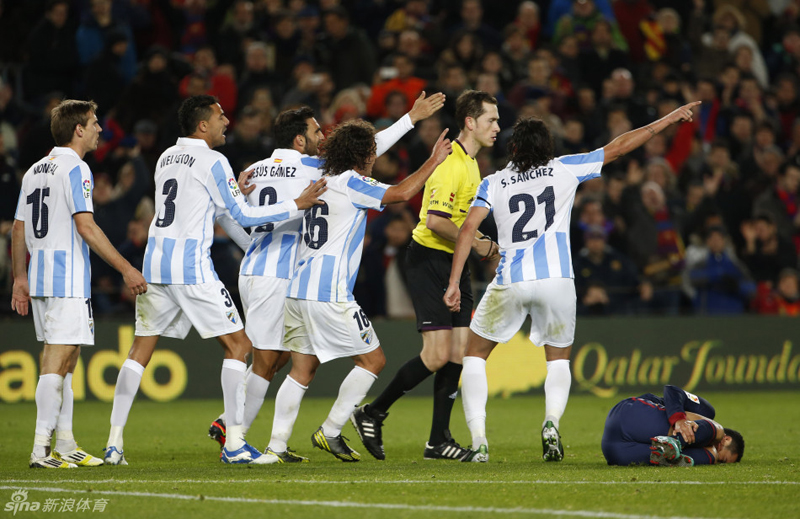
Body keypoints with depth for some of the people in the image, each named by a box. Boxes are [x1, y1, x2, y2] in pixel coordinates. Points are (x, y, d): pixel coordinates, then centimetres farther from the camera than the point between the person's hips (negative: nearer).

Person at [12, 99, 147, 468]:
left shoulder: (34, 171, 16)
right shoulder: (75, 168, -10)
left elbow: (18, 230, 18)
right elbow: (86, 228, -18)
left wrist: (20, 279, 24)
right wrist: (126, 269, -16)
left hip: (39, 275, 9)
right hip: (67, 279, -9)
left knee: (65, 360, 14)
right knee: (57, 360, -11)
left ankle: (65, 446, 15)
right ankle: (41, 448, -15)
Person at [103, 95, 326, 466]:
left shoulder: (167, 157, 16)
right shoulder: (212, 161, -7)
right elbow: (244, 217, -6)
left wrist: (235, 190, 34)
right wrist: (297, 205, -2)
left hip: (155, 263, 7)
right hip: (191, 267, -7)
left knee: (140, 349, 11)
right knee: (238, 345, 1)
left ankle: (114, 442, 4)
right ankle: (234, 442, -6)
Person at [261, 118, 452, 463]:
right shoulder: (351, 183, -6)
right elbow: (400, 193, -10)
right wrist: (434, 160, -2)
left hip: (298, 290, 8)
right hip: (329, 295, -8)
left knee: (302, 370, 12)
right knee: (373, 360, 4)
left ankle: (276, 445, 5)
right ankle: (330, 431, 3)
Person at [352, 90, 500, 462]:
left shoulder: (469, 162, 14)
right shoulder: (452, 164, -18)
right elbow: (435, 221, -26)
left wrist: (477, 240, 12)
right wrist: (475, 242, -17)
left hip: (454, 262, 9)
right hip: (428, 260, -9)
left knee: (458, 352, 3)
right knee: (437, 354, -12)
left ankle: (439, 440, 7)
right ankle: (372, 414, 3)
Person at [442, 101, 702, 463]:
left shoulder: (493, 183, 7)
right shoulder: (564, 170, 8)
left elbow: (468, 228, -5)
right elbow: (618, 148, 12)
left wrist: (454, 283, -5)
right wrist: (669, 119, 19)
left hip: (510, 283, -1)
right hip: (556, 280, 1)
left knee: (475, 354, 16)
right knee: (558, 358, 20)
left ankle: (478, 438, -2)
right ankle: (552, 420, -11)